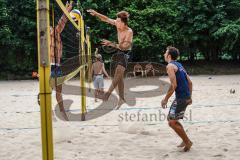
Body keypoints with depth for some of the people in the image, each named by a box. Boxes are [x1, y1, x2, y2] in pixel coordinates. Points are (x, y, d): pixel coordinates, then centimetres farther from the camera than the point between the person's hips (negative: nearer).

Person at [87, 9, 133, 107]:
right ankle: (121, 98, 13)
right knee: (119, 76, 8)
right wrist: (96, 14, -2)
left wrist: (111, 44, -36)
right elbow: (106, 19, 6)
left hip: (126, 53, -8)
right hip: (119, 52, 8)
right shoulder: (118, 24, -3)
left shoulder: (129, 32, -23)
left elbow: (124, 47, -31)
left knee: (118, 72, -26)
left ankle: (108, 92, -32)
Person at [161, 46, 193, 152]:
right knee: (171, 119, 19)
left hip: (180, 98, -9)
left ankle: (187, 142, 4)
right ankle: (185, 140, 23)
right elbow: (190, 82, 18)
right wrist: (189, 97, 23)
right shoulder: (179, 65, 17)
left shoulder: (170, 66, -10)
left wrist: (165, 99, -13)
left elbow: (173, 85, -20)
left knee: (172, 122, -4)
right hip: (186, 97, 9)